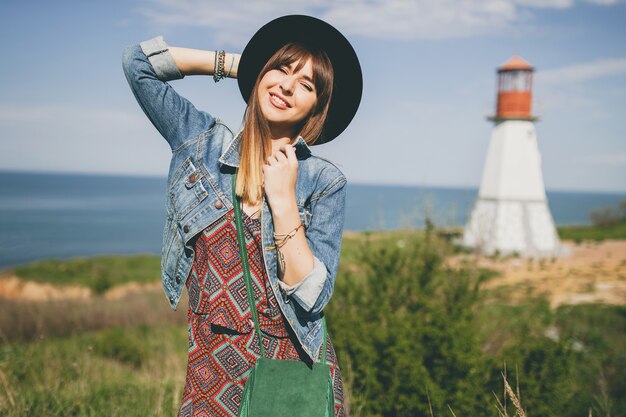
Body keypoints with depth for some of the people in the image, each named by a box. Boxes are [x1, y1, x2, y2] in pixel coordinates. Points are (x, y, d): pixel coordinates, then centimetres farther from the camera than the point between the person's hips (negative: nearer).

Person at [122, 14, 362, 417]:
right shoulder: (203, 141, -1)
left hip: (297, 371, -1)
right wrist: (239, 63, 0)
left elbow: (311, 297, -14)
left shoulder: (325, 182, -8)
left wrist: (283, 202, -20)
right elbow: (138, 60, -2)